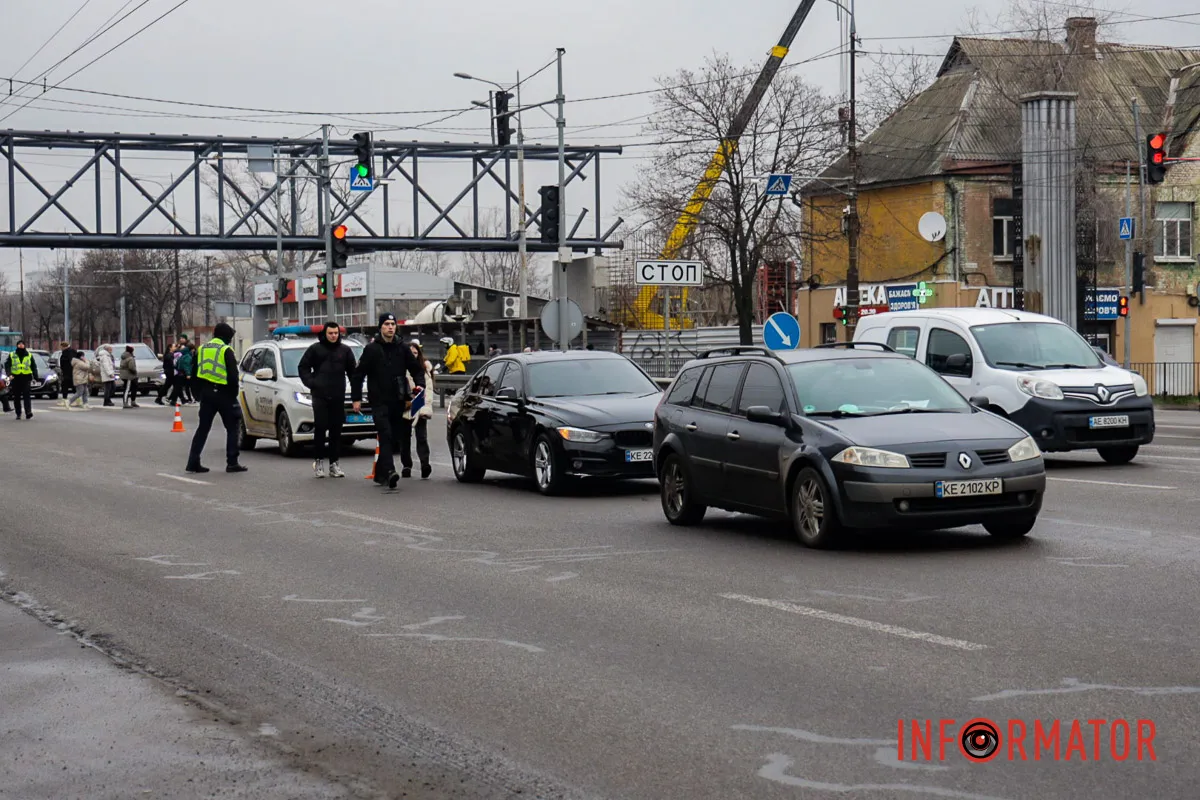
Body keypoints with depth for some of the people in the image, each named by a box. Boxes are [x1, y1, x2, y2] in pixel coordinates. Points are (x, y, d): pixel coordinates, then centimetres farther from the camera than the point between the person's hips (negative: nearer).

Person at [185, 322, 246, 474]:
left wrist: (199, 393, 18)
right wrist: (233, 394, -3)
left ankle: (193, 462, 6)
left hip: (206, 393, 6)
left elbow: (194, 374, 14)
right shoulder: (226, 351, -10)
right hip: (223, 393, -6)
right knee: (232, 428, 4)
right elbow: (233, 376, -13)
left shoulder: (201, 349, 10)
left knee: (203, 427, 11)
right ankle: (232, 463, 0)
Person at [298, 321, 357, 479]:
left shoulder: (345, 350, 10)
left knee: (336, 430, 3)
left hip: (338, 396, 2)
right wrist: (310, 382, -5)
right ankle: (319, 460, 3)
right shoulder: (315, 349, 3)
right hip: (319, 395, -2)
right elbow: (303, 367, 8)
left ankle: (334, 463, 7)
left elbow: (352, 371, 15)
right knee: (320, 427, -7)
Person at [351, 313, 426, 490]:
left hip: (398, 402, 4)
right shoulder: (371, 349, 1)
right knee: (386, 436, -18)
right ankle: (389, 472, -29)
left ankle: (380, 473, 22)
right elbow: (358, 375, 3)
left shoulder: (402, 349, 9)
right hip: (379, 402, -4)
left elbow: (417, 369, 19)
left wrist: (419, 385, 0)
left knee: (394, 439, 9)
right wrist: (356, 398, -2)